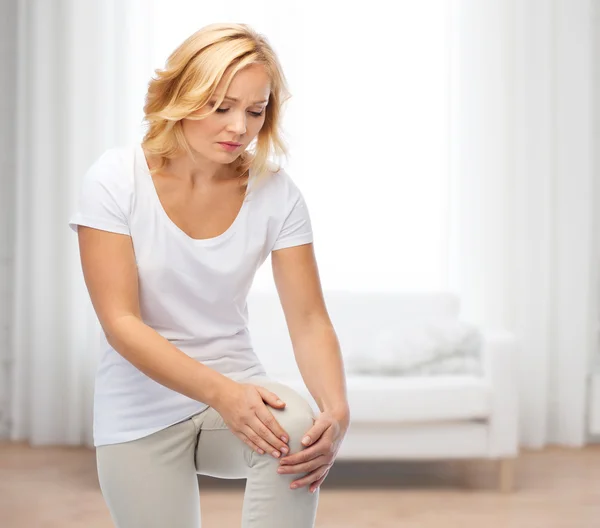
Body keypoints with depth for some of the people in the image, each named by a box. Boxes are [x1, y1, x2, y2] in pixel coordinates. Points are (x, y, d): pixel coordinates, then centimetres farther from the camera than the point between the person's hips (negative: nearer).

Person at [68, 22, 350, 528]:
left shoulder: (276, 192, -8)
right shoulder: (115, 179, -15)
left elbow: (310, 321, -10)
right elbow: (121, 324, -19)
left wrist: (337, 410, -30)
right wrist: (222, 392, -32)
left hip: (236, 386, 1)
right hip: (142, 413, -1)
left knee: (297, 427, -31)